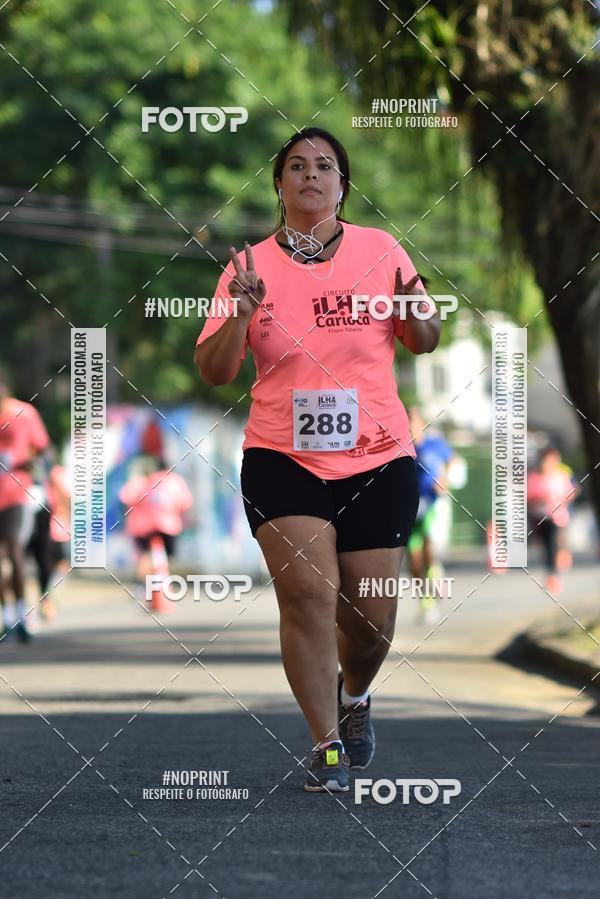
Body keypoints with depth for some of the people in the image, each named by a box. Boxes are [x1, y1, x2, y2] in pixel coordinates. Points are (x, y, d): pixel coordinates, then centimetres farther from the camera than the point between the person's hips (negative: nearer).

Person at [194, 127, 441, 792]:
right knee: (307, 592, -18)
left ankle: (354, 695, 38)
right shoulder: (251, 266, 1)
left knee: (370, 619, 4)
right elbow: (213, 372, -1)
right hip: (282, 457, -1)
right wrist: (243, 312, -18)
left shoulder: (380, 250, 3)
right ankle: (326, 745, -5)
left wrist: (414, 311, -11)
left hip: (376, 459, 1)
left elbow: (423, 343, 12)